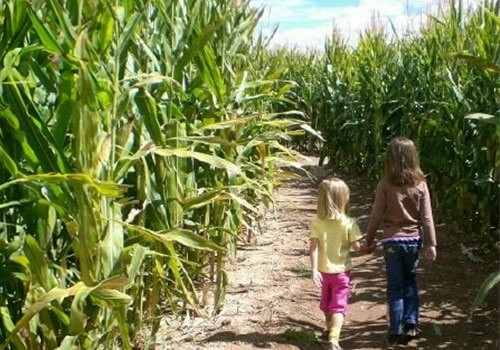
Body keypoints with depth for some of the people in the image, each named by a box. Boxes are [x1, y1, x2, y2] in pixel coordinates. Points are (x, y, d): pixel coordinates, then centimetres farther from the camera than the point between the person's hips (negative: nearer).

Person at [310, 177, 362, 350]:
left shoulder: (317, 223, -12)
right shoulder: (349, 223, -16)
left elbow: (313, 248, -16)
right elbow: (356, 246, -11)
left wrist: (314, 270, -16)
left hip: (324, 270, 3)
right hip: (342, 270, -3)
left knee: (327, 302, 23)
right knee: (338, 305, -1)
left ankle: (330, 331, 44)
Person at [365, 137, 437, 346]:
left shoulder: (385, 185, -11)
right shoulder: (420, 185, -5)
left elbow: (376, 215, -7)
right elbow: (427, 217, -4)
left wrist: (369, 239, 6)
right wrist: (431, 244, 3)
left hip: (392, 241, -2)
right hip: (414, 240, 2)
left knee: (395, 287, 7)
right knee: (410, 282, 20)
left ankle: (396, 332, 11)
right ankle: (410, 324, 13)